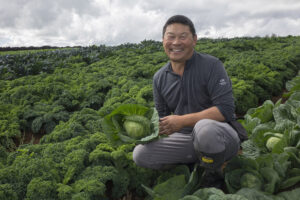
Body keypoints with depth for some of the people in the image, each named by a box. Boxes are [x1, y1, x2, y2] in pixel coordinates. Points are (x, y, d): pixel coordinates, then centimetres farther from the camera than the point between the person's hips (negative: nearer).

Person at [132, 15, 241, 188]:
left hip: (222, 136, -4)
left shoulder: (211, 66, -12)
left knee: (204, 128, -39)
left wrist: (182, 121, -24)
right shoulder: (160, 78, 4)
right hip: (186, 138, 5)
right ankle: (195, 162, 4)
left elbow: (226, 110, -21)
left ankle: (215, 176, -8)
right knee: (140, 154, -11)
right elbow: (162, 116, 12)